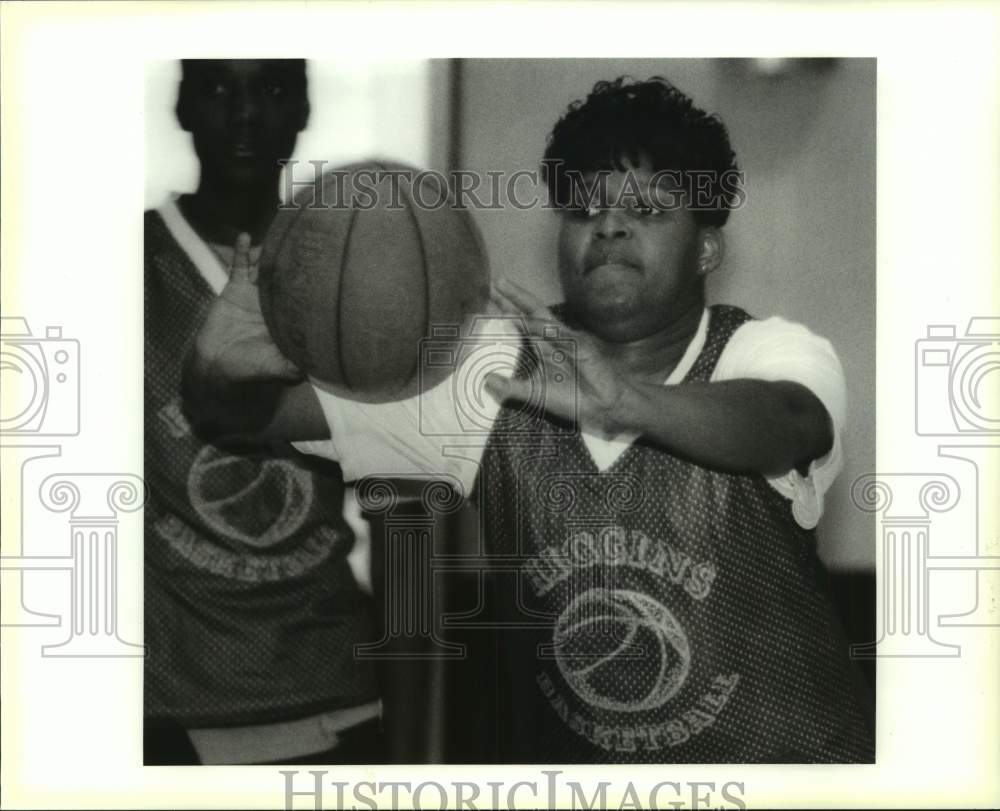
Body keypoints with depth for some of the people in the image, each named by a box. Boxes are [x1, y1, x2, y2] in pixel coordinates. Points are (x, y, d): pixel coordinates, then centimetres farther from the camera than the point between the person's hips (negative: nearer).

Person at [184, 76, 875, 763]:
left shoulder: (770, 354, -9)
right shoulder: (492, 370, -2)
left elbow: (784, 421, -31)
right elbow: (292, 410, -6)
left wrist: (628, 402, -48)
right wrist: (225, 369, -27)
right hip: (557, 750, 2)